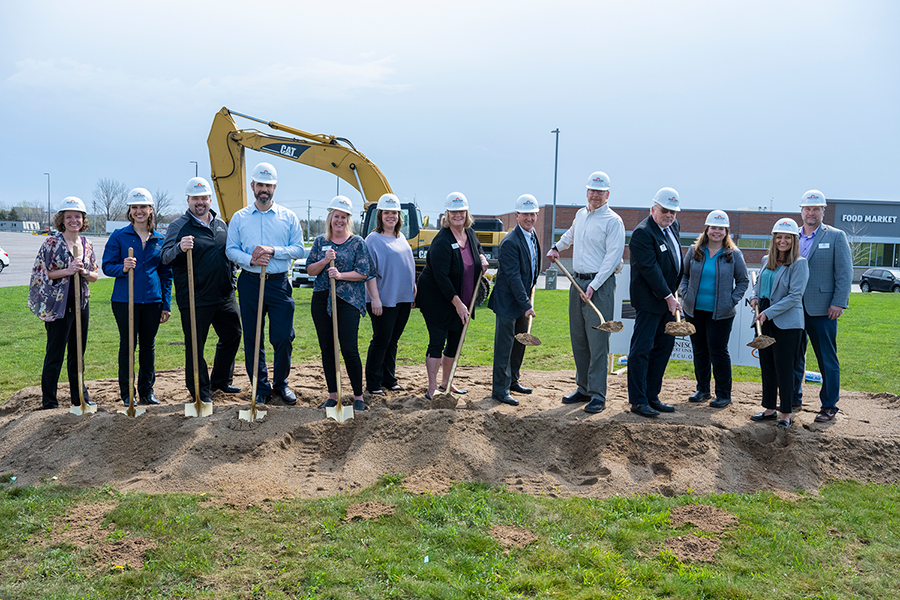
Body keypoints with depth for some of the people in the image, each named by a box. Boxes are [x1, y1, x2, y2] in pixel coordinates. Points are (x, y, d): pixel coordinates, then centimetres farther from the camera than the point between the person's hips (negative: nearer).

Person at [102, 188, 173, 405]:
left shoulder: (159, 240, 8)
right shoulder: (119, 236, 1)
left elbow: (166, 273, 12)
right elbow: (107, 266, -1)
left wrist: (166, 304, 8)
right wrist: (122, 268, -24)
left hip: (152, 301, 3)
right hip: (125, 300, -2)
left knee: (148, 345, 10)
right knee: (127, 345, 3)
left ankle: (147, 390, 22)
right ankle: (126, 392, 15)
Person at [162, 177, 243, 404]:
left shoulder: (221, 224, 14)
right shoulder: (179, 226, -4)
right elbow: (166, 257, -13)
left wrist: (232, 274, 15)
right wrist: (179, 248, -33)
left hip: (224, 295, 6)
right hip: (195, 298, -6)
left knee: (232, 335, 14)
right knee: (195, 345, 1)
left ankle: (221, 380, 32)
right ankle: (201, 391, 13)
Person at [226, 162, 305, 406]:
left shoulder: (288, 217, 7)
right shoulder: (239, 218, 10)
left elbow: (298, 249, 2)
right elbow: (230, 250, 7)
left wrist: (272, 251, -13)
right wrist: (250, 259, -12)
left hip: (279, 284, -1)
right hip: (250, 283, 1)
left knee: (283, 337, -3)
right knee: (252, 339, 4)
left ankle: (280, 383, 18)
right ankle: (261, 388, 16)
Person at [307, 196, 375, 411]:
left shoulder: (358, 243, 2)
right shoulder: (320, 242, 12)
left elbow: (364, 272, -4)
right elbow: (310, 270, 9)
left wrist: (341, 275, -17)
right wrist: (325, 261, -9)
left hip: (348, 300, -4)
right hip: (321, 300, 4)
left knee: (349, 349, -7)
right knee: (327, 349, 6)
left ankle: (358, 396, 5)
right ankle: (333, 395, 17)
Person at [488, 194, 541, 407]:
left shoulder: (533, 234, 8)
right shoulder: (510, 242, -20)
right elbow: (513, 277, -23)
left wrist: (528, 298, 18)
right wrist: (526, 305, -24)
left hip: (522, 299, 9)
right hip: (507, 301, -9)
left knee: (520, 342, 17)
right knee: (504, 345, -3)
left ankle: (512, 380, 32)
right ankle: (500, 389, 6)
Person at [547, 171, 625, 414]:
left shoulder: (613, 221, -9)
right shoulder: (580, 215, 14)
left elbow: (613, 257, -15)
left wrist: (593, 286, -20)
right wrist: (556, 247, 30)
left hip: (600, 285, -7)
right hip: (577, 281, 7)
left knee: (597, 341, -9)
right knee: (578, 339, 10)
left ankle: (597, 395, -4)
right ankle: (583, 389, 20)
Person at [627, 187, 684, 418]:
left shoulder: (673, 226, 13)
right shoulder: (642, 233, -15)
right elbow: (650, 268, -20)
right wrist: (668, 296, -20)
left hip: (668, 299, 9)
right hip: (649, 300, -9)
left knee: (664, 347, 11)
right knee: (641, 349, -5)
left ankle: (652, 396, 20)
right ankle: (638, 401, 1)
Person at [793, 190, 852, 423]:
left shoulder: (836, 236, -1)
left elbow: (844, 274, -4)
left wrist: (838, 303, -11)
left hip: (822, 309, -4)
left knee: (827, 360, 3)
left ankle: (829, 406, 11)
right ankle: (793, 399, 24)